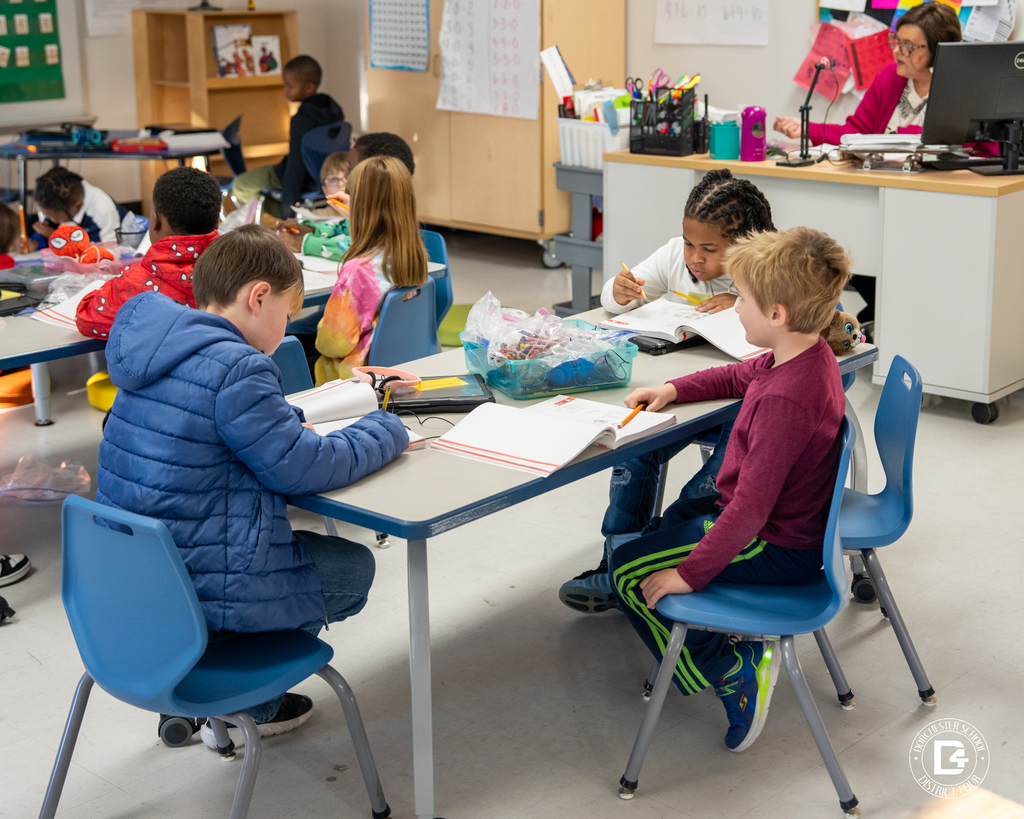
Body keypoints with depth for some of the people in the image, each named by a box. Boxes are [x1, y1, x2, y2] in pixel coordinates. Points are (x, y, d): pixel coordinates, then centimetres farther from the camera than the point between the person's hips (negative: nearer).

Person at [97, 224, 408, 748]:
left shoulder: (156, 354, 7)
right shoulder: (236, 370, -21)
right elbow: (301, 469, -15)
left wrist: (290, 422, 11)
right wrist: (387, 430, -2)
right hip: (196, 590, -9)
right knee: (352, 566, 13)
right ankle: (242, 708, 16)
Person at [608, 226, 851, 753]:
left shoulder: (784, 402, -34)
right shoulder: (808, 354, -4)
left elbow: (750, 509, -32)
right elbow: (739, 376, 20)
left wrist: (689, 573, -24)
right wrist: (674, 389, 14)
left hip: (776, 547, -10)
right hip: (794, 523, 10)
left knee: (630, 571, -2)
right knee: (672, 520, 29)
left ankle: (730, 672, -4)